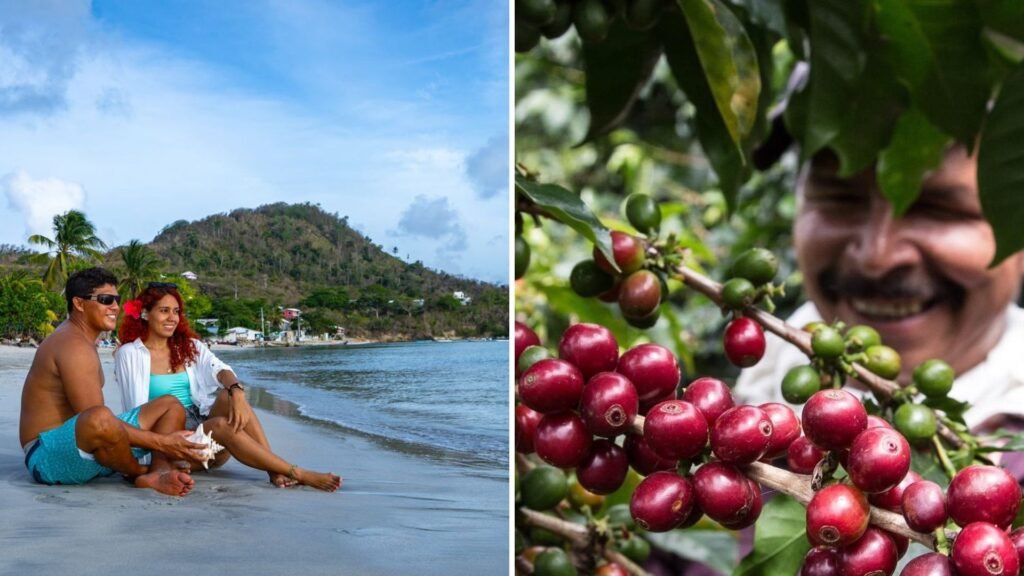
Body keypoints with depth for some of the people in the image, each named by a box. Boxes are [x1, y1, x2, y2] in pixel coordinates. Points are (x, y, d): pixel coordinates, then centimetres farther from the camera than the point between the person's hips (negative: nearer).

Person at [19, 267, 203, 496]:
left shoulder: (76, 337, 16)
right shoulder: (74, 346, -17)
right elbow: (97, 418, -25)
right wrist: (161, 441, -21)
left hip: (86, 446, 11)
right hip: (49, 458, -11)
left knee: (170, 407, 8)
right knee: (100, 419, -42)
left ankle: (158, 472, -21)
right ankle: (138, 472, -10)